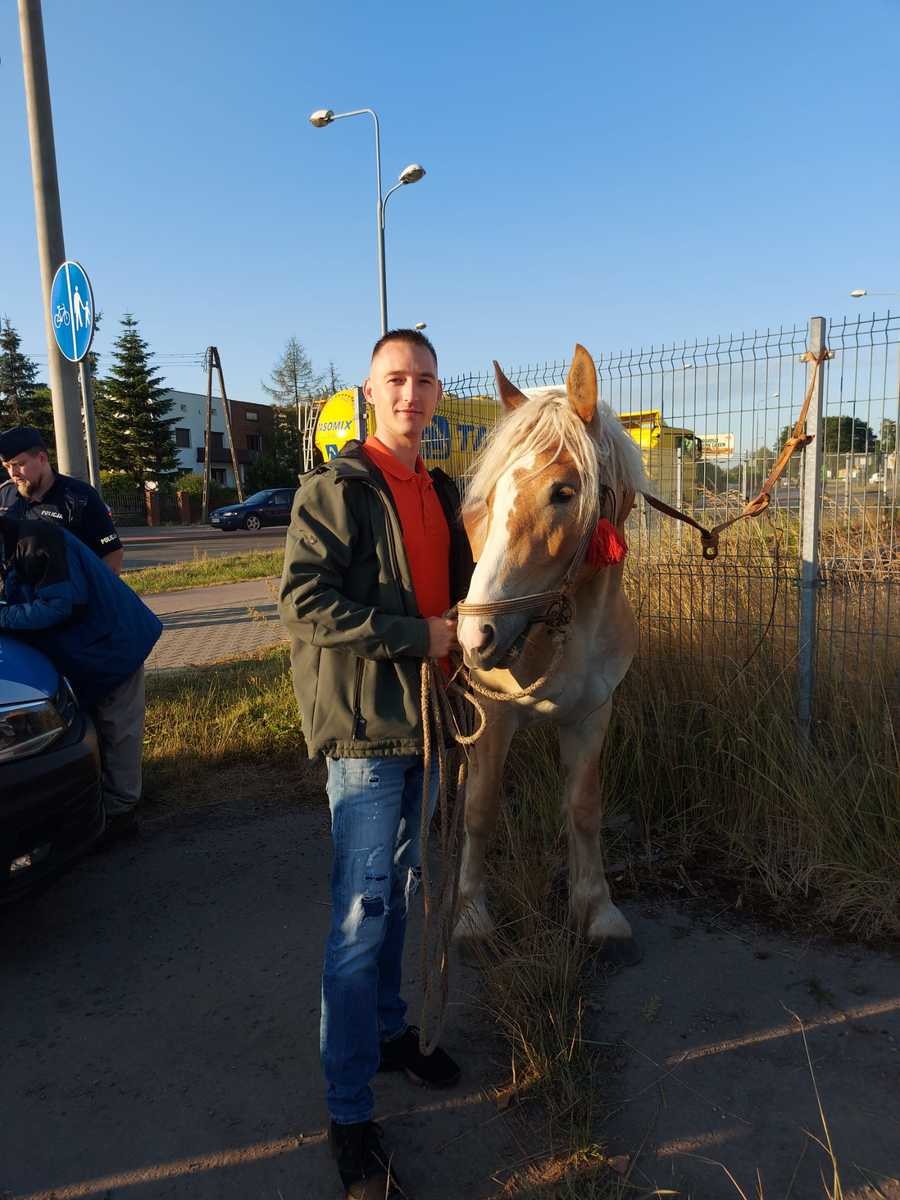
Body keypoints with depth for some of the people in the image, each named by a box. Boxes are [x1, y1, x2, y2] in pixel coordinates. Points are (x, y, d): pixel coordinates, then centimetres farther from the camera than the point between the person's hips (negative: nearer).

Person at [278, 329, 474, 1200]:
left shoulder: (440, 491, 12)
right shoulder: (335, 490, -11)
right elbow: (303, 601, -20)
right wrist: (416, 634, -20)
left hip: (423, 715, 8)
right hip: (365, 721, -7)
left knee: (401, 888, 20)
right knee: (362, 909, -3)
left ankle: (388, 1030, 40)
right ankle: (348, 1112, 13)